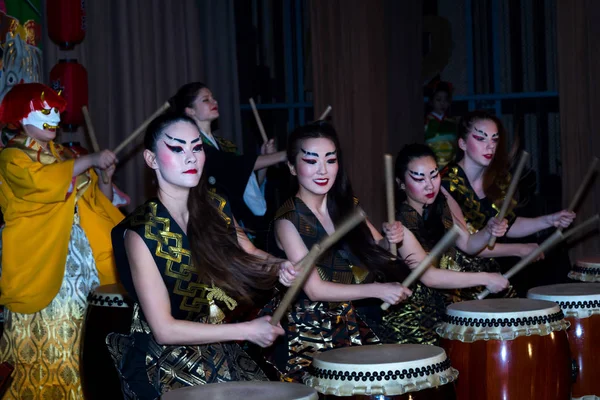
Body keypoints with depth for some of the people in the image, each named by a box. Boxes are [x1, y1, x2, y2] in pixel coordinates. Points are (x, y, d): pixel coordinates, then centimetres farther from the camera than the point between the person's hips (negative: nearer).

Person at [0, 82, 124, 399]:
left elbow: (100, 203, 18)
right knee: (42, 336, -6)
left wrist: (107, 176, -1)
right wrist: (91, 160, -16)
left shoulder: (65, 157, 17)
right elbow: (42, 181, -22)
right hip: (38, 260, -6)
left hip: (76, 255, 6)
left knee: (68, 334, 3)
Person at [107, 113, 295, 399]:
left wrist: (277, 266, -10)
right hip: (165, 366, -6)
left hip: (221, 352, 6)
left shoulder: (215, 208, -2)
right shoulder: (142, 232, -19)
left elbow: (249, 255, 14)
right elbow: (165, 329, -20)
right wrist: (247, 331, -20)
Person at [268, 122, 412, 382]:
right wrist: (378, 290, -21)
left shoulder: (347, 206, 5)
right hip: (310, 338, -5)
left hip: (355, 327, 6)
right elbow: (315, 289, -16)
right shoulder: (288, 221, -12)